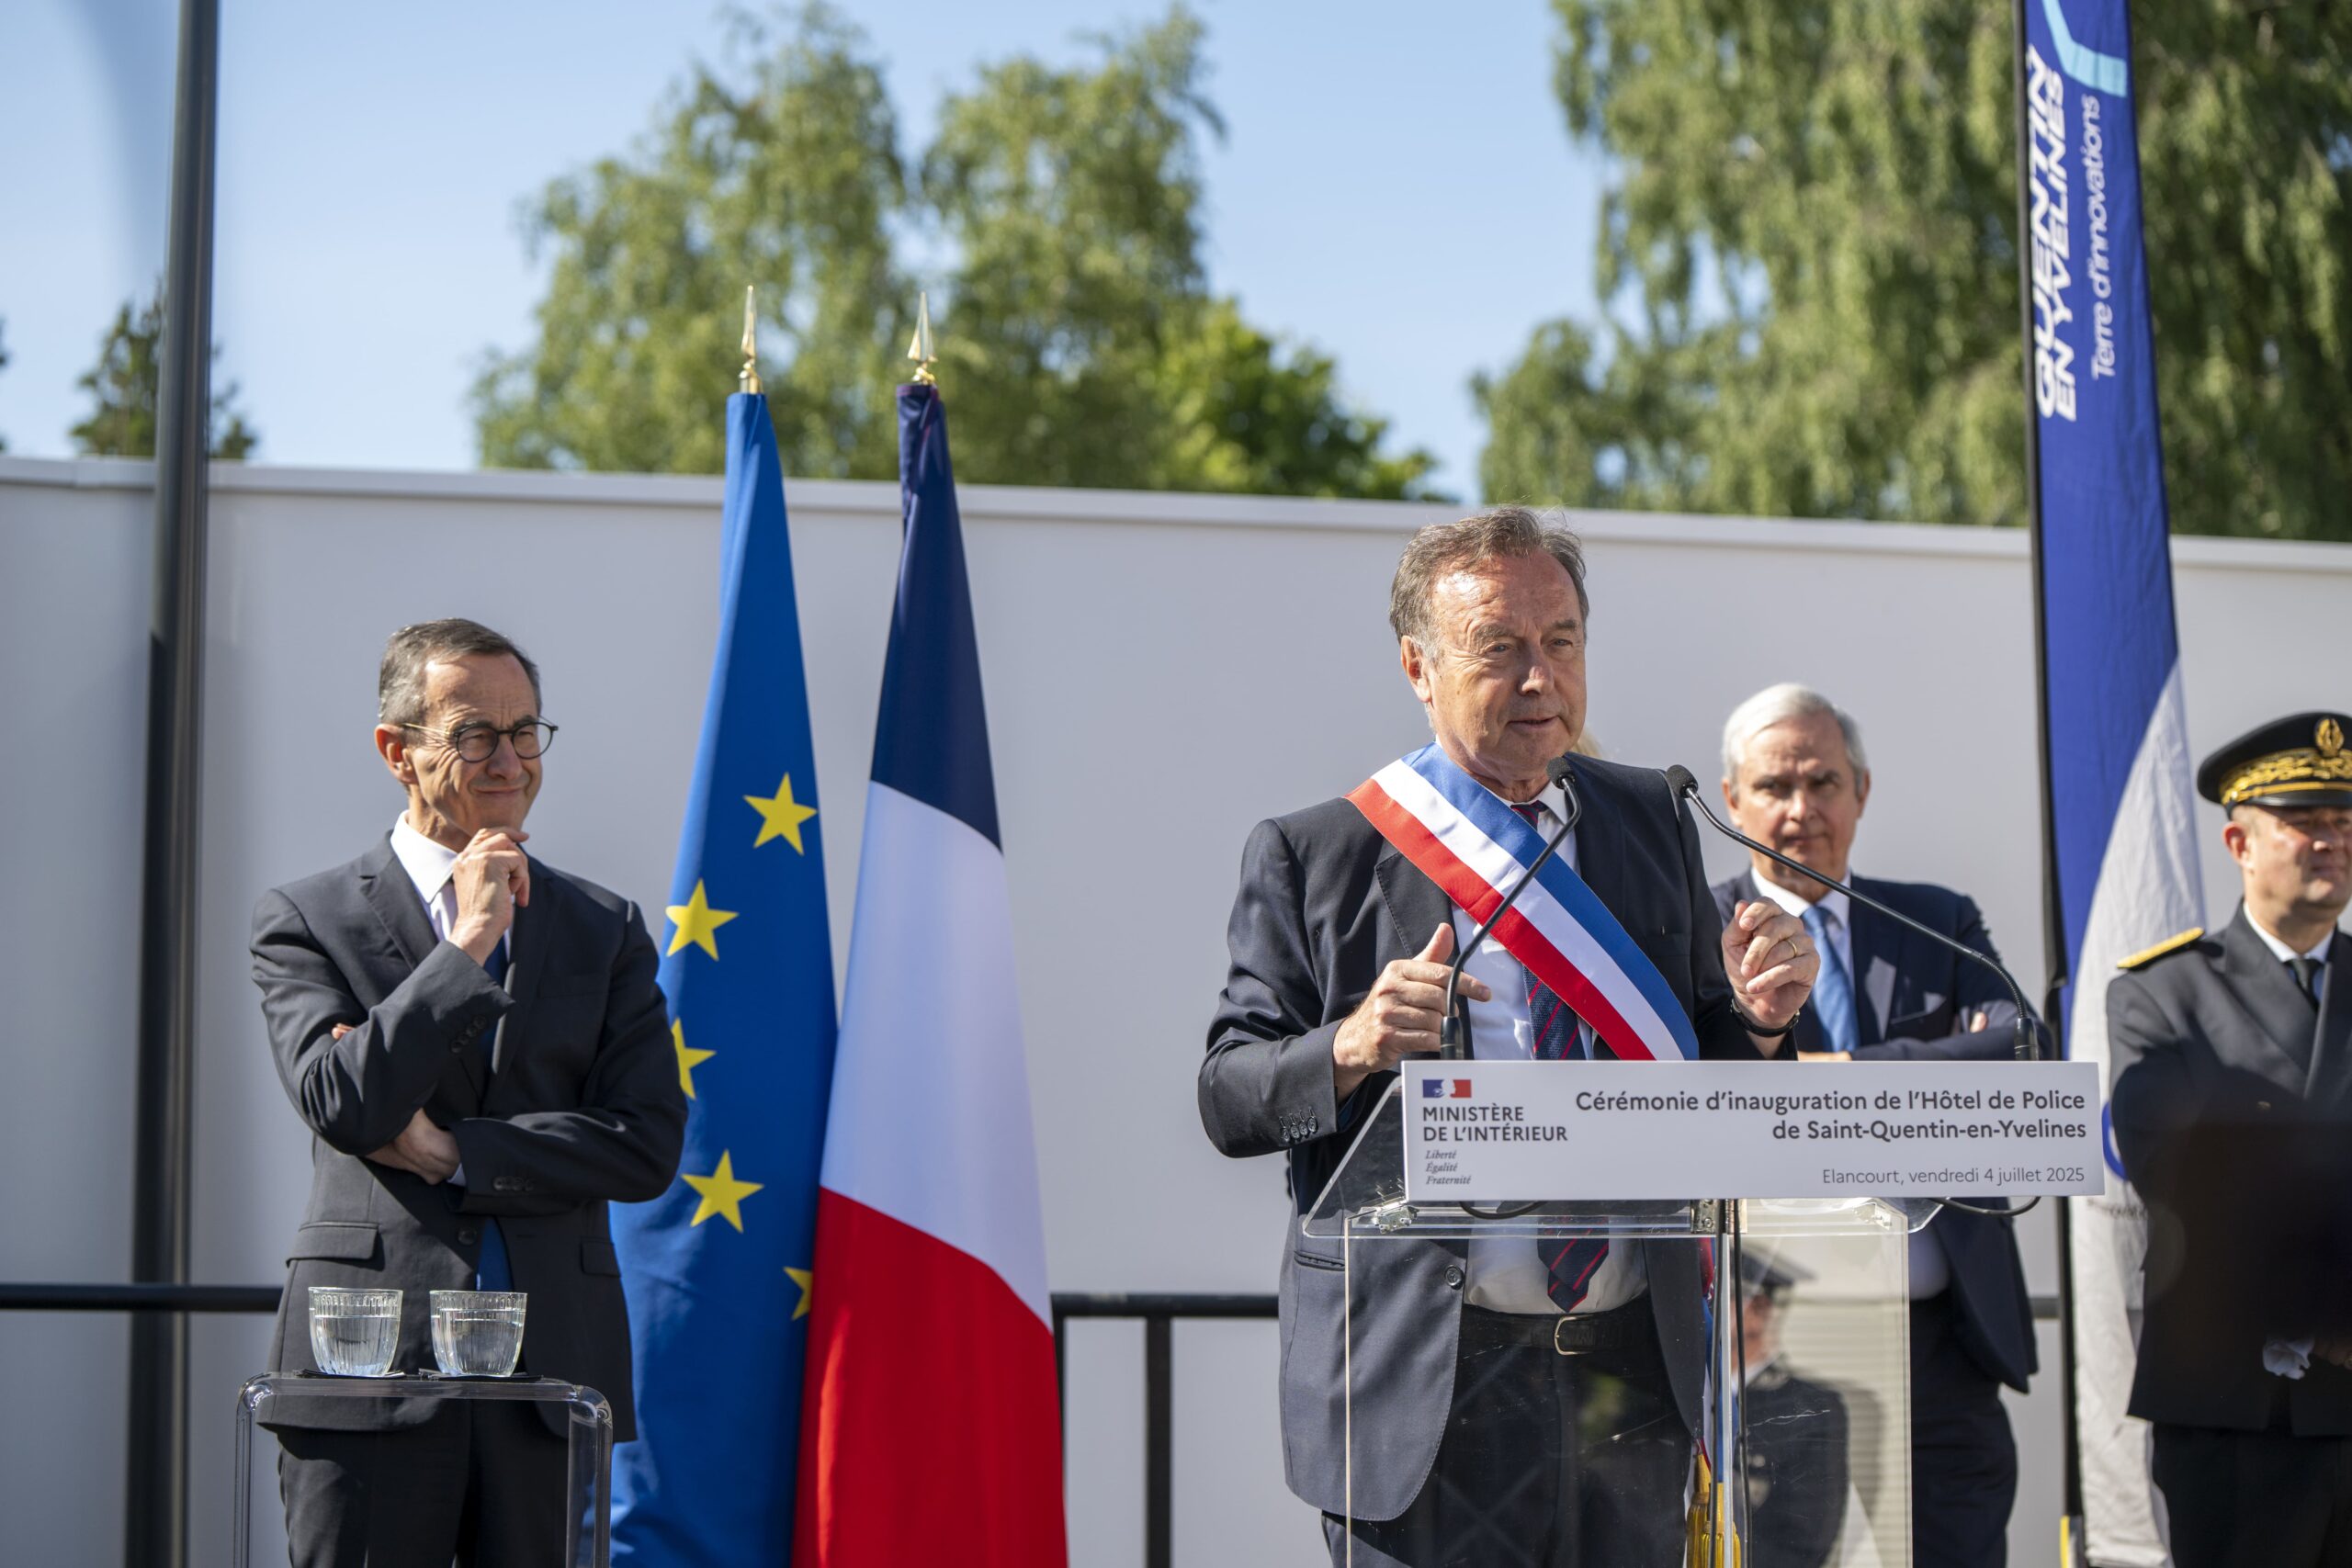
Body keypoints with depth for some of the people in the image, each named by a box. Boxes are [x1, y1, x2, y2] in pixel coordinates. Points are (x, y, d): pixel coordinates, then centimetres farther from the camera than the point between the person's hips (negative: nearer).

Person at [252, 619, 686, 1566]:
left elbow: (648, 1147, 2)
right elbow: (341, 1105, -10)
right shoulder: (306, 920, 5)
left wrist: (448, 1152, -6)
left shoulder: (606, 931, 12)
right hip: (368, 1365, -2)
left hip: (554, 1358, 2)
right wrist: (469, 944, -11)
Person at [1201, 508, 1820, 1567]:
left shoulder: (1652, 823, 11)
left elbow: (1702, 1075, 15)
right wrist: (1351, 1048, -23)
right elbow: (1228, 1099, -4)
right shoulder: (1311, 854, -2)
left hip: (1637, 1370, 4)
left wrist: (1760, 1021, -7)